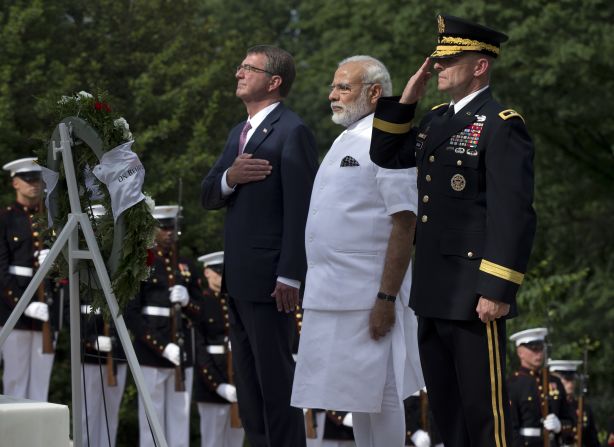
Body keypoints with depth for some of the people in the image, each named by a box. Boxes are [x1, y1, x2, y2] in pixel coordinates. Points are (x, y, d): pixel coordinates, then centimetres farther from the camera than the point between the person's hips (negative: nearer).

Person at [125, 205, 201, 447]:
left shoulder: (185, 266, 14)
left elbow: (199, 312, 16)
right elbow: (131, 315, -9)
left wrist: (186, 301, -7)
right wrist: (162, 347, -17)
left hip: (183, 354, 5)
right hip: (151, 354, -5)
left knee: (180, 419, 5)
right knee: (153, 420, -4)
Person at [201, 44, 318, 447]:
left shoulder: (292, 132, -11)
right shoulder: (240, 133, 18)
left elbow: (300, 210, -17)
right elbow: (209, 197, 16)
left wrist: (290, 276, -21)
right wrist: (229, 177, -8)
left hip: (269, 277, -9)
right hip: (238, 277, 9)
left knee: (276, 376, -7)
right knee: (249, 381, 13)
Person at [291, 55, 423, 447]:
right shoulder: (346, 140, 17)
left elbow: (404, 225, -18)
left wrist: (386, 298, -22)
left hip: (370, 297, -9)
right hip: (335, 296, 9)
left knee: (379, 393, -4)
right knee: (358, 395, 14)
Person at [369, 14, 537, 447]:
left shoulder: (502, 126, -13)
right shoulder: (437, 119, 14)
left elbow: (514, 215, -18)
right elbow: (385, 155, 24)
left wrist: (497, 290, -22)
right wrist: (406, 100, 10)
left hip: (474, 295, -9)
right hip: (433, 291, 9)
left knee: (482, 407, -4)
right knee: (445, 405, 15)